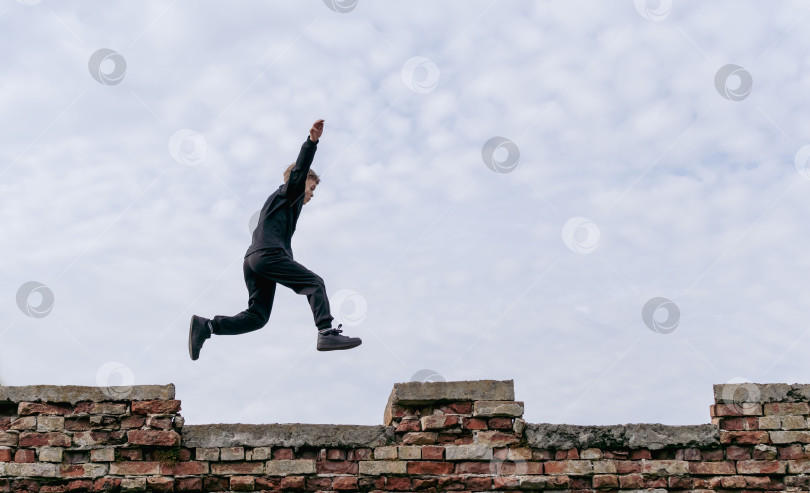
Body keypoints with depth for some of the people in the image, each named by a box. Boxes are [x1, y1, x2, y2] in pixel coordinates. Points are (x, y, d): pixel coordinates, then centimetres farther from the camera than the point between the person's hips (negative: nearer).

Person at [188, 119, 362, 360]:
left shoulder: (280, 201, 37)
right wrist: (312, 141, -20)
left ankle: (206, 326, -6)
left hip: (252, 259, 9)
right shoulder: (288, 192, 11)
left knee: (257, 317, 5)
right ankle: (327, 333, -25)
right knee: (315, 283, -10)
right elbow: (299, 171, -8)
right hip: (269, 254, -9)